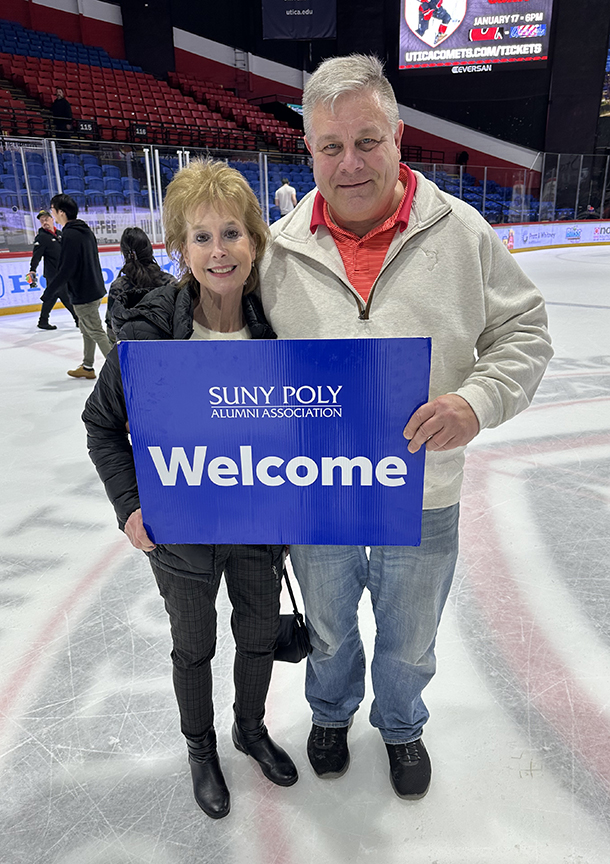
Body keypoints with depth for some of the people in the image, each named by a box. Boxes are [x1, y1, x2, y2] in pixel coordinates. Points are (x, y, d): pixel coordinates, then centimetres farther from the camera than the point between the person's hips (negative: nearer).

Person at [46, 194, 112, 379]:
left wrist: (49, 290, -11)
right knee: (86, 329, 18)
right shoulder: (86, 230, 10)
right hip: (95, 289, 10)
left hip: (82, 294, -10)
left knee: (96, 332, -4)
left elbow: (66, 269, -21)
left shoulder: (70, 235, -18)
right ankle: (87, 367, 27)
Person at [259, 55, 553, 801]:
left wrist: (478, 401, -21)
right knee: (328, 628, 26)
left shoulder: (461, 231, -8)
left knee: (408, 639, 23)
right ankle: (331, 712, 59)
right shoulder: (279, 250, -6)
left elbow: (522, 332, -4)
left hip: (422, 496, 0)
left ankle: (401, 725, 57)